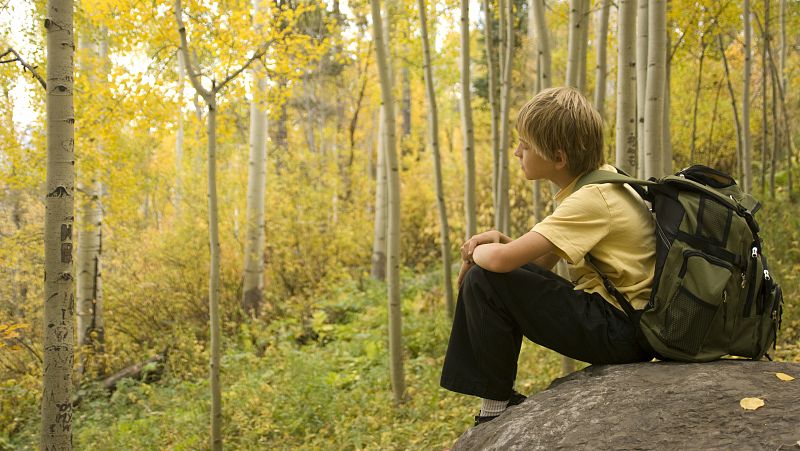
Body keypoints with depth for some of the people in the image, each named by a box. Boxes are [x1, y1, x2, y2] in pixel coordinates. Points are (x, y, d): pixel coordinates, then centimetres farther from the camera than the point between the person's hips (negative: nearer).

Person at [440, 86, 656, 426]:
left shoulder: (592, 200, -21)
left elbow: (502, 260, -31)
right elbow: (543, 262, 14)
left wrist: (478, 252, -8)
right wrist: (498, 241, -4)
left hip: (623, 332, -10)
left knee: (484, 281, -16)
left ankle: (498, 404, -1)